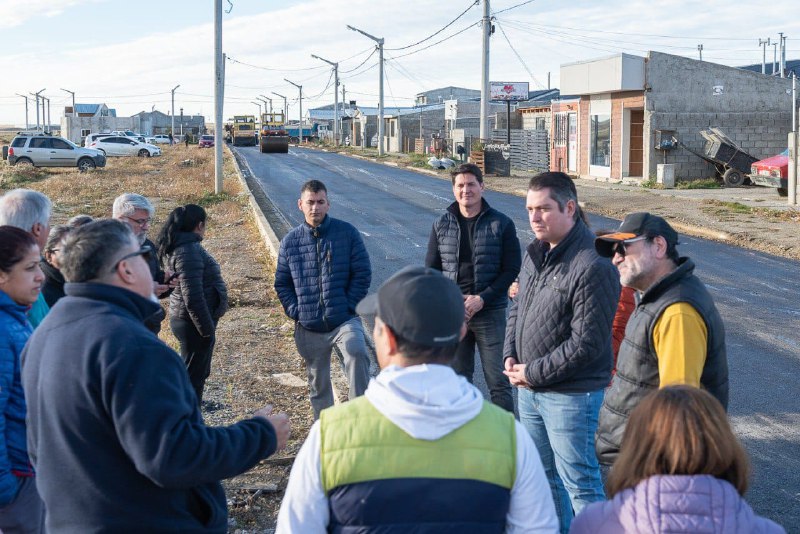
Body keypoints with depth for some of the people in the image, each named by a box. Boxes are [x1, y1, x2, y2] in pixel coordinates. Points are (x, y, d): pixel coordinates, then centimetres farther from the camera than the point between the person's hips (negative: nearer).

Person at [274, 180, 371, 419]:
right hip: (308, 327, 3)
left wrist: (348, 307, -9)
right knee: (318, 382, 15)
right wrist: (295, 312, -1)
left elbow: (362, 274, -1)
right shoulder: (290, 241, 5)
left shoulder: (347, 233, -2)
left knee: (357, 353, -34)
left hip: (344, 320, -3)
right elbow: (281, 283, 12)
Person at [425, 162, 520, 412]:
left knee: (498, 381, 0)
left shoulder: (501, 224, -3)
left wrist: (482, 299, -14)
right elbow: (431, 269, 8)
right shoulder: (442, 225, 6)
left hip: (490, 312, -3)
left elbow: (512, 269, -4)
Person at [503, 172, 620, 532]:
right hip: (529, 390, 9)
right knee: (544, 473, 23)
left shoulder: (592, 267, -22)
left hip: (570, 396, -9)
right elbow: (517, 308, 17)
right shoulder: (535, 254, 5)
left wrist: (532, 373, -16)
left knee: (579, 482, 3)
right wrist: (510, 356, 1)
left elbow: (586, 344, -23)